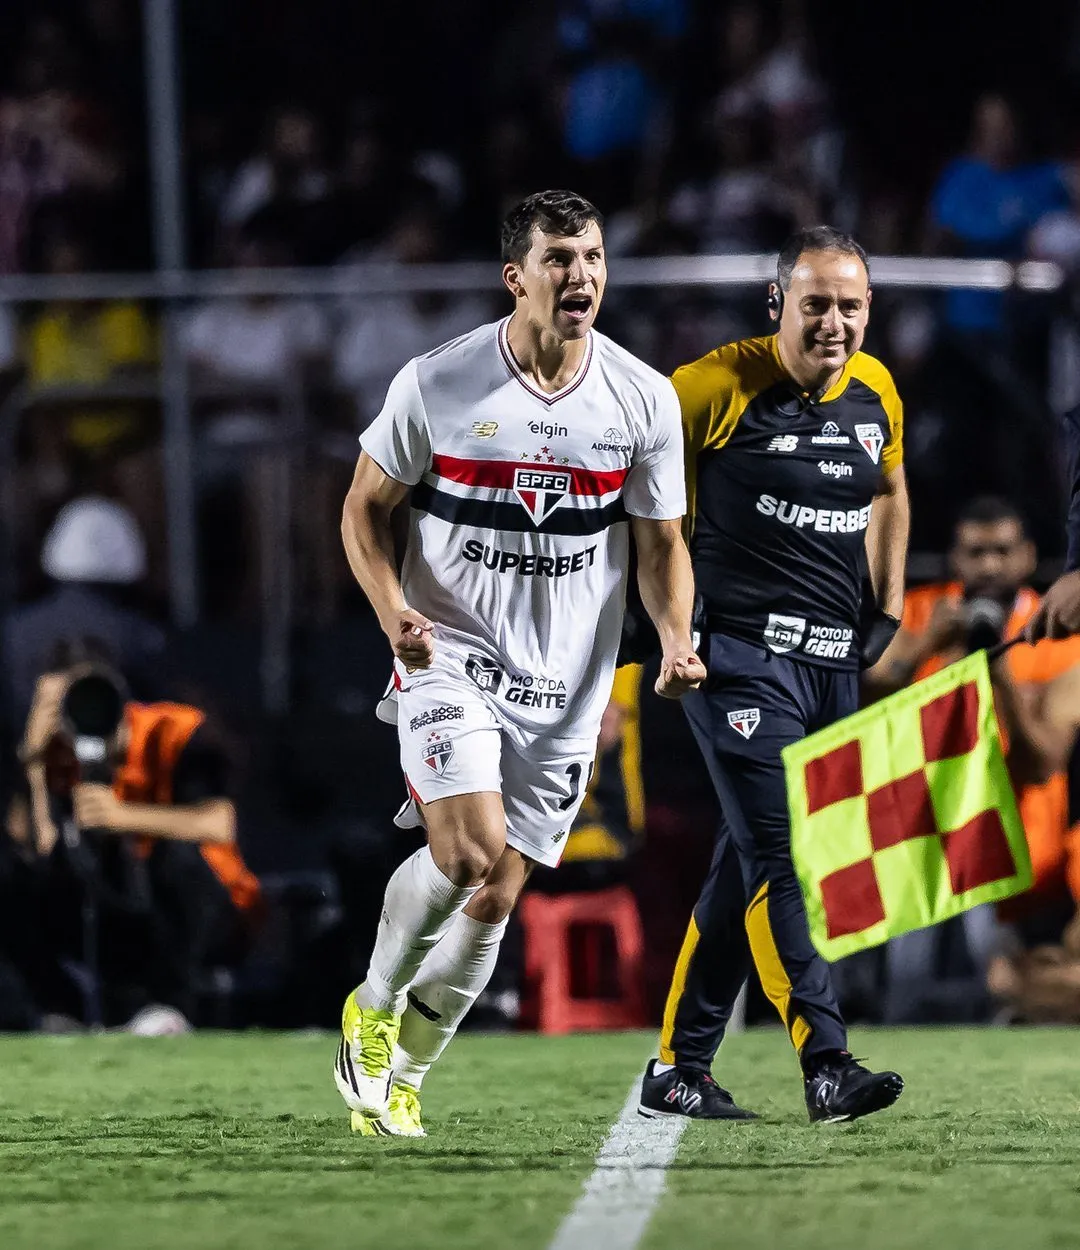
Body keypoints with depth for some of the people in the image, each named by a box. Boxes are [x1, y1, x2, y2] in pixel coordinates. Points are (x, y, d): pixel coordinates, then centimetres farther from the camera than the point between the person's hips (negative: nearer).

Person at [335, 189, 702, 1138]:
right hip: (450, 658, -3)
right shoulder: (436, 384, -8)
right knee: (468, 850, -23)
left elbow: (661, 545, 8)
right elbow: (365, 510, 3)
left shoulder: (645, 400, -1)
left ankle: (402, 1073, 25)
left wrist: (676, 638, -12)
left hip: (565, 685, 3)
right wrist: (393, 609, -16)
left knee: (495, 898, 5)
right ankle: (374, 1007, 4)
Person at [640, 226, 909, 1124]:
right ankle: (828, 1065, -21)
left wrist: (888, 606, 17)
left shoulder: (877, 392, 7)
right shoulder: (720, 385, -12)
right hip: (741, 652, -6)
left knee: (749, 865, 10)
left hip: (835, 659, 6)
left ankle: (677, 1070, 17)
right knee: (781, 857, -16)